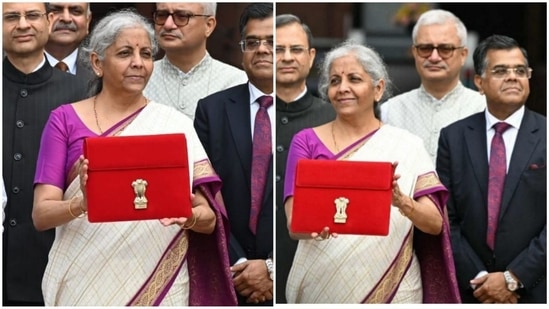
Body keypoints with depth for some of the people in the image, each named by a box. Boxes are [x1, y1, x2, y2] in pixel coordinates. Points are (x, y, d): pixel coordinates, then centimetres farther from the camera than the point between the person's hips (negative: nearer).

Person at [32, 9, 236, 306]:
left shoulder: (176, 125, 1)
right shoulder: (64, 120, 0)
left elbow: (209, 219, -2)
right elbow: (41, 214, -7)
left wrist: (189, 216, -24)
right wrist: (83, 203, -27)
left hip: (157, 284, 0)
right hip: (83, 283, 0)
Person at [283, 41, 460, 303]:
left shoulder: (407, 147, -1)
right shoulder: (306, 141, 0)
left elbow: (435, 224, -6)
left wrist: (402, 202, -26)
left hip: (390, 289, 0)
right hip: (320, 288, 0)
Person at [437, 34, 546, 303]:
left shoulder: (544, 135, -3)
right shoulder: (453, 137, 3)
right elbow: (446, 218, 0)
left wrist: (513, 278, -14)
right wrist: (478, 279, -9)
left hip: (535, 290, -1)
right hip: (470, 289, 1)